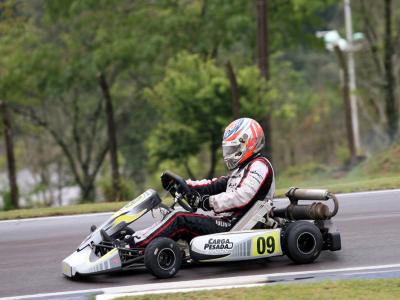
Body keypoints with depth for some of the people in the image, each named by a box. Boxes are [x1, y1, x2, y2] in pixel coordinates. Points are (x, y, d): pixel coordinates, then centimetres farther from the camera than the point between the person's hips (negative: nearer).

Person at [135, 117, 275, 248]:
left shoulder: (260, 166, -8)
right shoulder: (240, 169, 25)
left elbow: (242, 197, -23)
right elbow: (214, 185, 16)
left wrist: (208, 202, -26)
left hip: (232, 227, -9)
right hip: (226, 222, 10)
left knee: (178, 219, -16)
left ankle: (137, 244, -19)